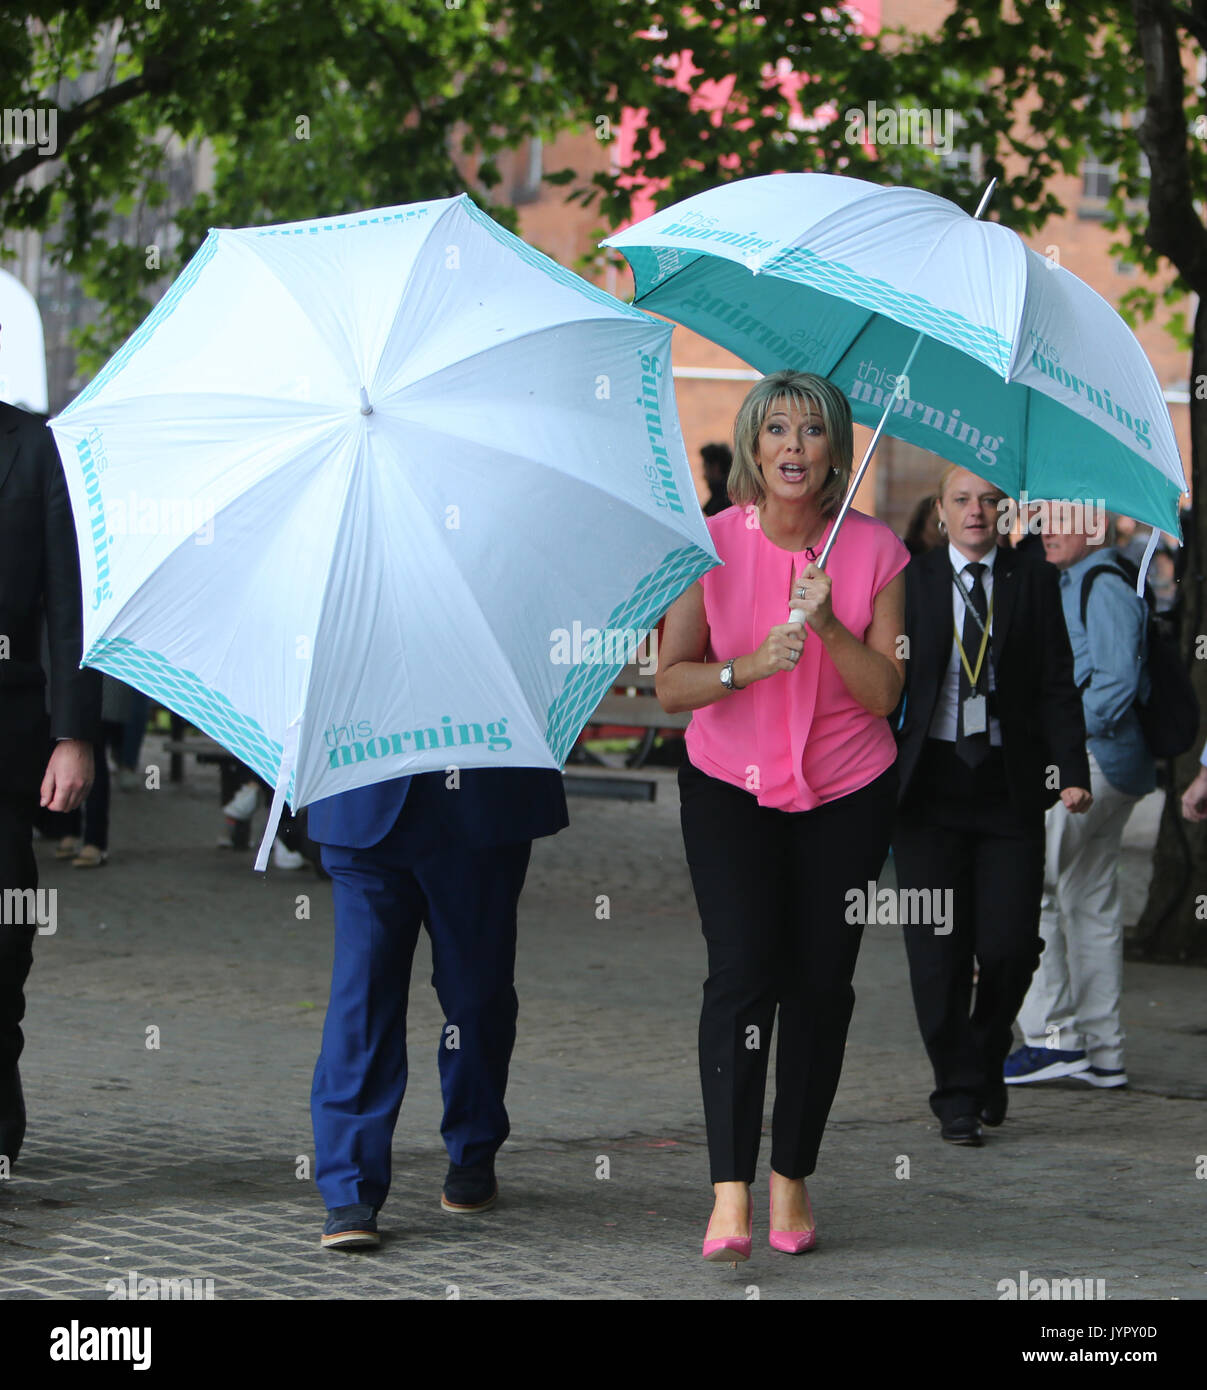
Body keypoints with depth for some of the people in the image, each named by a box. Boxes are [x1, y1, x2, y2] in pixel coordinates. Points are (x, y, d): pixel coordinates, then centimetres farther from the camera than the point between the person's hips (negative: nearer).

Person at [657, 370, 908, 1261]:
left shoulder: (875, 551, -4)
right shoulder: (712, 545, -5)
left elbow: (884, 693, -8)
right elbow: (670, 685, -7)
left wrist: (829, 627, -23)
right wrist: (748, 666, -24)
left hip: (846, 791, 1)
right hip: (731, 785, -1)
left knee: (821, 980, 3)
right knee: (742, 969, -14)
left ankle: (793, 1178, 16)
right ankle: (731, 1188, -17)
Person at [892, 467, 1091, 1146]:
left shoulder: (1035, 582, 6)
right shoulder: (909, 580, 6)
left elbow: (1057, 684, 3)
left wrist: (1071, 770, -9)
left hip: (1010, 786, 0)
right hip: (930, 783, 0)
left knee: (1009, 947, -4)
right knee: (939, 950, -1)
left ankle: (987, 1058, 23)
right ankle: (958, 1094, 10)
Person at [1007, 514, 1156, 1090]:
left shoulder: (1105, 588, -12)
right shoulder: (1069, 586, 19)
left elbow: (1116, 683, -19)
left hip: (1092, 759, -10)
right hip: (1095, 765, 10)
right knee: (1089, 899, 11)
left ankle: (1053, 1034, -10)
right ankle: (1101, 1052, 15)